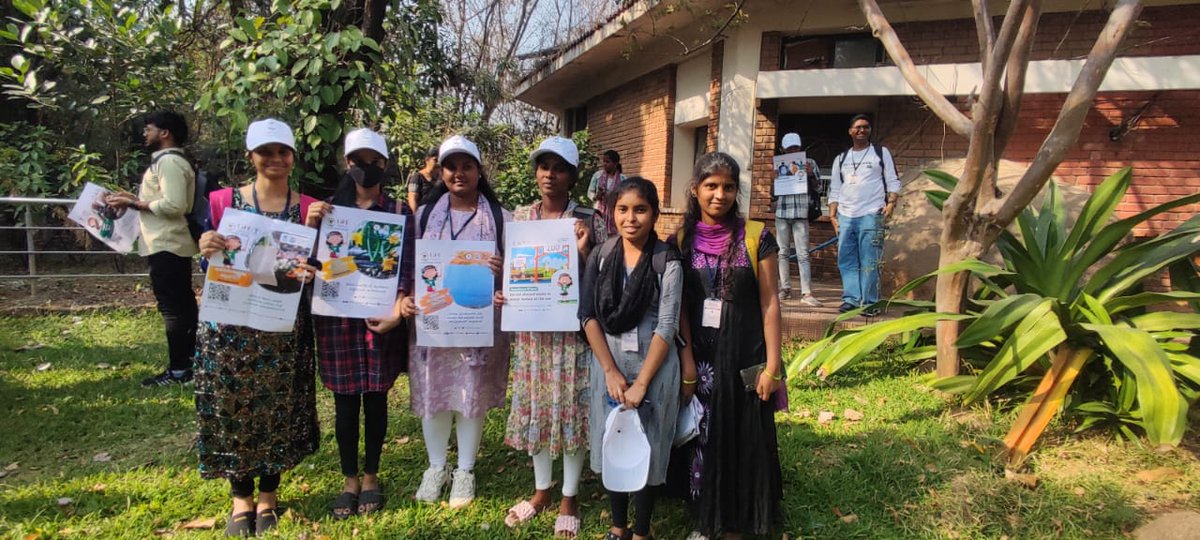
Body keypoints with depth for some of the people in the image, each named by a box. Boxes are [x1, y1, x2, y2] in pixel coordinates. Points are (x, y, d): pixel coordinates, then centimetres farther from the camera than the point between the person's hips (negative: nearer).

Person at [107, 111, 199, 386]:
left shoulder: (169, 161, -14)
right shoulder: (167, 161, 19)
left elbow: (174, 205, -24)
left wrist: (134, 204, -15)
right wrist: (135, 198, 12)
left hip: (166, 246, -11)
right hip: (172, 244, 11)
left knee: (172, 307, -5)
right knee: (183, 303, 14)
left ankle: (178, 369, 1)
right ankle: (191, 358, 23)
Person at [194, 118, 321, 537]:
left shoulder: (308, 208, 1)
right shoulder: (222, 201, 1)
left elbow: (315, 265, 2)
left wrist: (309, 272, -20)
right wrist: (206, 250, -20)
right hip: (229, 325, 0)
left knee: (277, 408, 8)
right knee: (232, 407, 7)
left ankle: (268, 495, 27)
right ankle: (240, 497, 25)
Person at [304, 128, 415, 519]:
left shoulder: (398, 211, 2)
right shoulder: (329, 208, 6)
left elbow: (405, 267, -4)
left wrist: (397, 310, -17)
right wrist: (309, 225, -13)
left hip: (380, 317, -1)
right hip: (338, 318, 1)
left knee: (375, 399, 9)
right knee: (345, 401, 8)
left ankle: (370, 477, 25)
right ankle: (349, 479, 23)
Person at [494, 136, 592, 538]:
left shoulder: (585, 221, -5)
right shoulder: (520, 217, 5)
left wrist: (583, 249, -22)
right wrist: (501, 294, -6)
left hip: (571, 327, -4)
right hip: (530, 327, 4)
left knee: (570, 408, 4)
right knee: (534, 408, 13)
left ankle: (569, 498, 23)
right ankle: (541, 490, 32)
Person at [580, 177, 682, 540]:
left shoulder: (667, 261, -10)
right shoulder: (600, 256, -1)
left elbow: (666, 327, -12)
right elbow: (588, 315, -3)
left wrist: (641, 382, -14)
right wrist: (611, 371, -10)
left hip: (653, 365, -3)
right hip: (608, 364, 3)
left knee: (646, 449, 8)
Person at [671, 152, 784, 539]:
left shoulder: (755, 236, -6)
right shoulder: (681, 240, 0)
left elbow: (769, 302, -5)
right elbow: (678, 306, 0)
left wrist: (772, 365, -9)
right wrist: (687, 363, -6)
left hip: (744, 358, -2)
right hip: (699, 358, 2)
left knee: (743, 442, 9)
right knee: (702, 440, 13)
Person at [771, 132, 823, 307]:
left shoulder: (809, 163, 8)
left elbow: (817, 189, 8)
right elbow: (771, 192, 14)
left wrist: (811, 174, -8)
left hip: (801, 213, -2)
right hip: (781, 213, 2)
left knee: (803, 254, -7)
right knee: (783, 252, 8)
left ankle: (806, 293, -11)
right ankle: (785, 288, 17)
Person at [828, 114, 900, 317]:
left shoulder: (881, 153, 10)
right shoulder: (841, 159, 18)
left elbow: (893, 182, 5)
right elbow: (835, 190, 17)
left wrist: (891, 203, -11)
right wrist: (833, 215, 8)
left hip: (871, 216, -4)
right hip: (845, 216, 4)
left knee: (869, 263, -5)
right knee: (846, 261, 2)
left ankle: (870, 302, -2)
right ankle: (851, 298, 6)